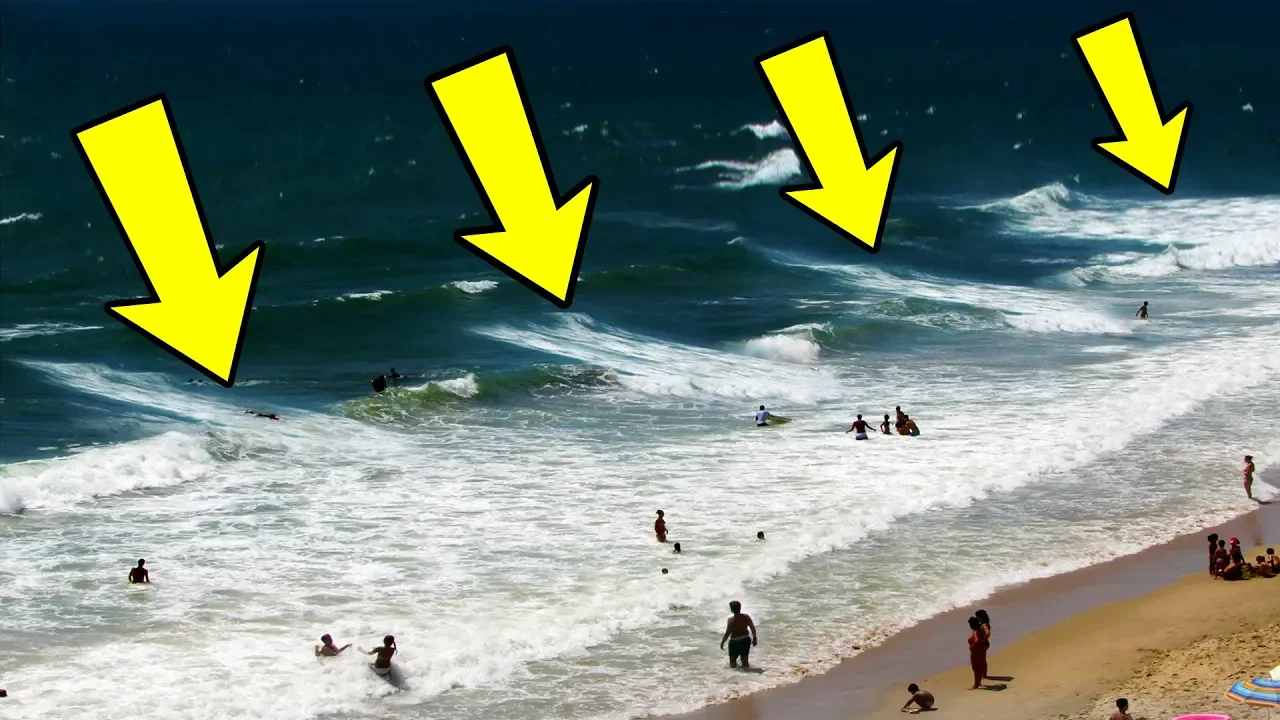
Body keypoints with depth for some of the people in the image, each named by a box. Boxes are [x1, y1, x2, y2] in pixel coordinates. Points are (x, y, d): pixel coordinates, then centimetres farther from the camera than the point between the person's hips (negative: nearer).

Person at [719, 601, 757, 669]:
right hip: (746, 640, 4)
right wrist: (754, 638, 15)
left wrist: (722, 642, -1)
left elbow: (727, 633, -15)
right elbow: (753, 628, 1)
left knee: (733, 659, 11)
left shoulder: (731, 620, -18)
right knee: (744, 659, 15)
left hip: (735, 641, -4)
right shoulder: (746, 617, -6)